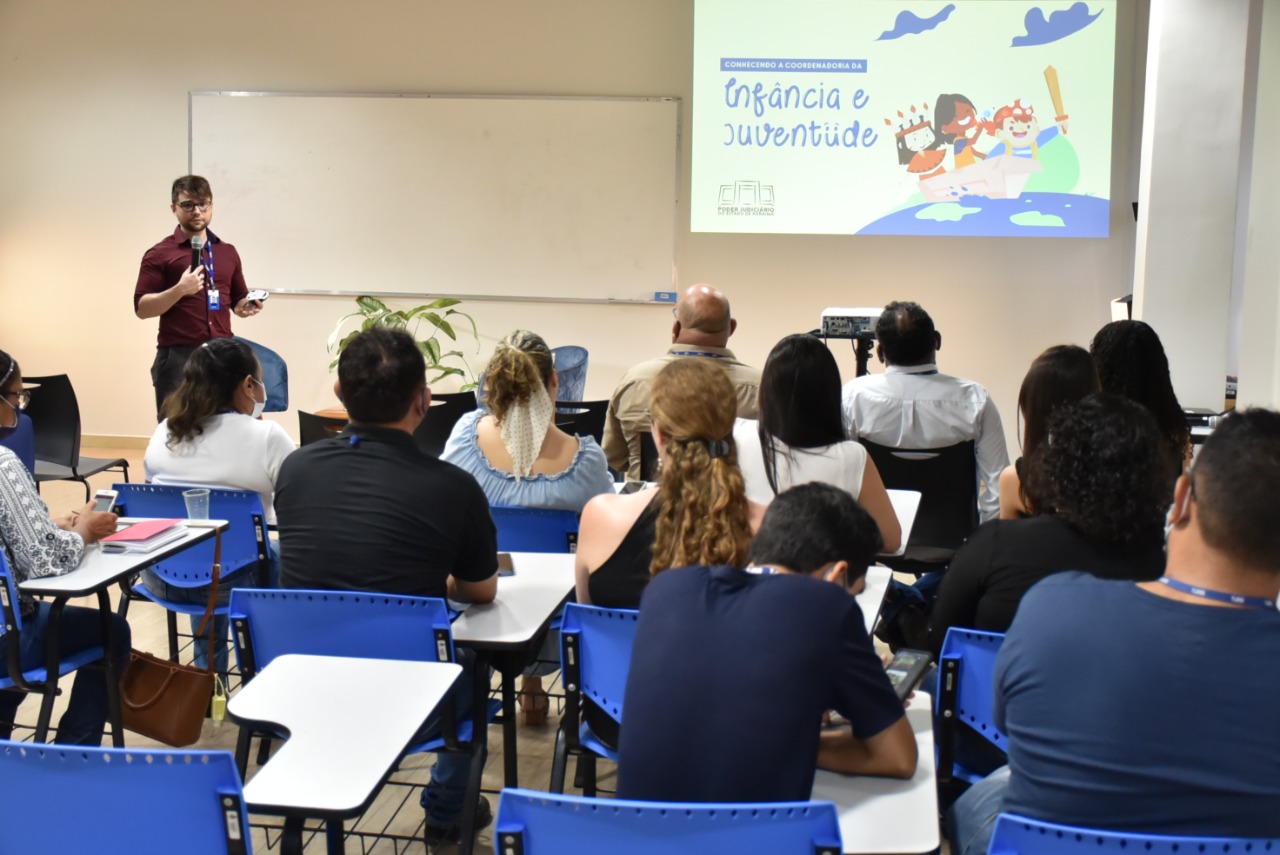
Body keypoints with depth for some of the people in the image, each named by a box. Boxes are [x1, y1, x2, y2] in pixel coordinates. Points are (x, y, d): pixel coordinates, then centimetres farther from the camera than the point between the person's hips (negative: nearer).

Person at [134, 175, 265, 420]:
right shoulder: (159, 254, -1)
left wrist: (248, 306, -2)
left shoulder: (228, 252, 14)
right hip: (178, 358, -4)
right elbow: (141, 308, -6)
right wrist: (179, 290, -21)